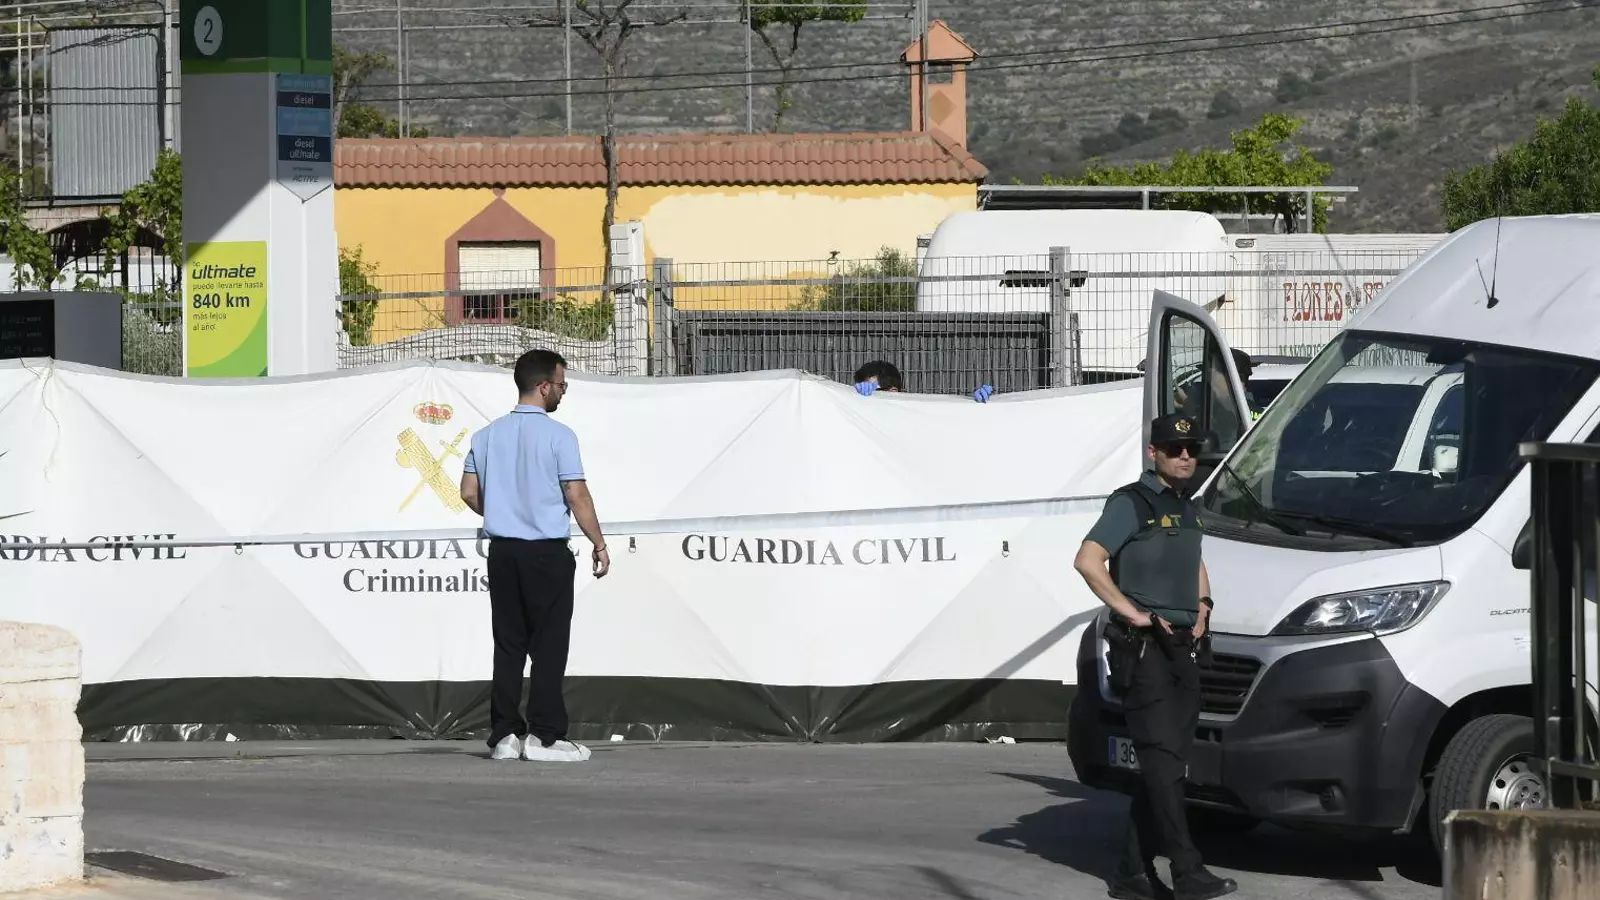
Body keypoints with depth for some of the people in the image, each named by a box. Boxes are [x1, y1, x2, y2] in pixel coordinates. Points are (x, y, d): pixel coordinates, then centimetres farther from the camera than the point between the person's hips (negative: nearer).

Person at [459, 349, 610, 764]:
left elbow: (469, 491, 9)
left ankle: (505, 734, 7)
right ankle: (544, 734, -3)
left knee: (508, 645, 9)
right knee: (549, 645, 0)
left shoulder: (487, 435, 6)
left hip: (503, 550, 5)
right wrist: (599, 545, -3)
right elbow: (577, 496, -12)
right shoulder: (557, 435, -11)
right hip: (547, 551, -5)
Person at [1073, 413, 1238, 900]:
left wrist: (1202, 605, 17)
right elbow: (1088, 561, -20)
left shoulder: (1186, 508, 18)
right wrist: (1134, 612, -20)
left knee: (1163, 765, 8)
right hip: (1144, 649, -9)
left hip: (1184, 649, 9)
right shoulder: (1131, 503, -8)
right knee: (1163, 760, -11)